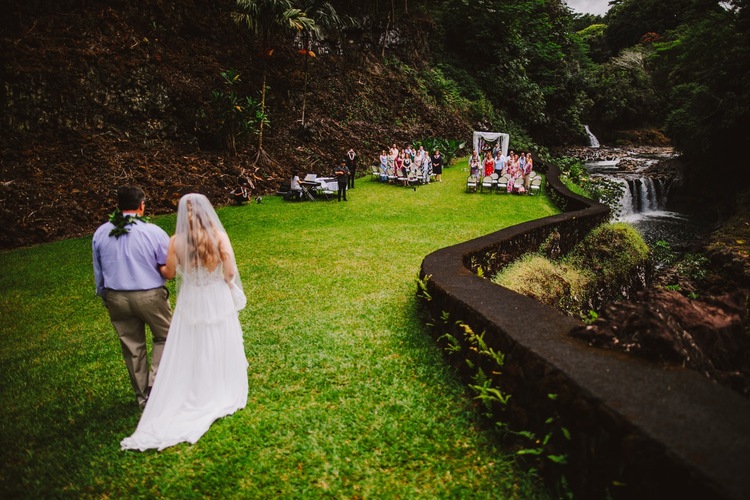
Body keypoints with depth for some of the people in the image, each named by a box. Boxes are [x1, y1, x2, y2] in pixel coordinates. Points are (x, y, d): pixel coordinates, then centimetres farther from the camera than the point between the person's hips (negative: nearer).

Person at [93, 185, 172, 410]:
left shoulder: (100, 233, -1)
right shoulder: (153, 232, -15)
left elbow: (98, 270, 10)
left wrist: (103, 295, 23)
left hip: (116, 297, 4)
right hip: (150, 296, -4)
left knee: (132, 347, 16)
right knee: (163, 337, 18)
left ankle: (142, 397, 28)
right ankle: (155, 384, 4)